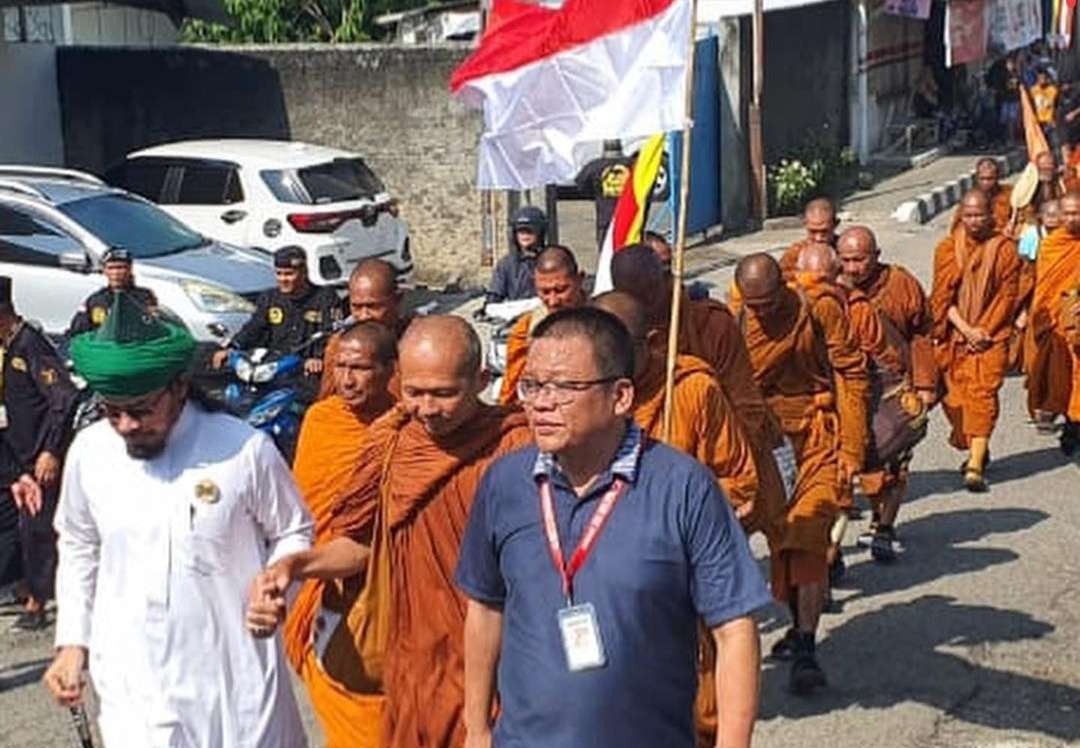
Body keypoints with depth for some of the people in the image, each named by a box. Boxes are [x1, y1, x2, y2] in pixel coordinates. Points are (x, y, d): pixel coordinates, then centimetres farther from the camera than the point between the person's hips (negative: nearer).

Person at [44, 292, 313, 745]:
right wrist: (72, 641, 11)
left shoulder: (245, 449, -13)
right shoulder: (89, 451, -3)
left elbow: (293, 532, 2)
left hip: (234, 675, -1)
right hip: (131, 679, 2)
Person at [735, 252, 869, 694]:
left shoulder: (820, 310, -10)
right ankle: (800, 626, 30)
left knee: (807, 539, -14)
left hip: (818, 432, -4)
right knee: (779, 535, 11)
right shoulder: (739, 320, 1)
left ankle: (805, 650, -14)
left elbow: (852, 376, -7)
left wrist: (851, 448, -11)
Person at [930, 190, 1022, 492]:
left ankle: (975, 467, -16)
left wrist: (982, 332, -9)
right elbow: (942, 296, 0)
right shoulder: (947, 249, 3)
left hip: (991, 335, -2)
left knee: (982, 395, -12)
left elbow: (1007, 296, -1)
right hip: (954, 335, 2)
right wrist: (966, 329, -11)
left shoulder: (1005, 250, -1)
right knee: (954, 396, 3)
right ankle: (977, 450, 26)